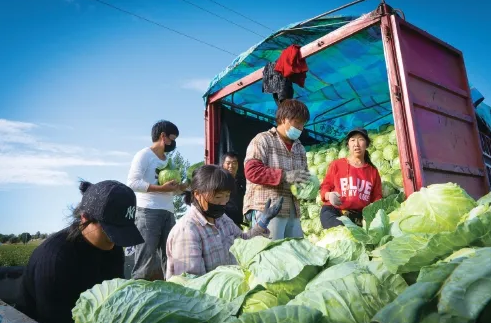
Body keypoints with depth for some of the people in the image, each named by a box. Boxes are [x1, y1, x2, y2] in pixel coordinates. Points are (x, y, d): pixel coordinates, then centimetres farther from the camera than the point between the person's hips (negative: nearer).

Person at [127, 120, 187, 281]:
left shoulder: (168, 160, 20)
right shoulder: (144, 155, -2)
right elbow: (133, 182, -15)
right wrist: (161, 188, -20)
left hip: (168, 213, 8)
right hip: (148, 212, -7)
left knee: (169, 258, 10)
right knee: (145, 259, -6)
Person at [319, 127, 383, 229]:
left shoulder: (373, 170, 17)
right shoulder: (337, 164, 8)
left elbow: (377, 197, 17)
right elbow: (325, 187, 9)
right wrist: (329, 195, -14)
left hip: (360, 216, 3)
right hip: (333, 212, -3)